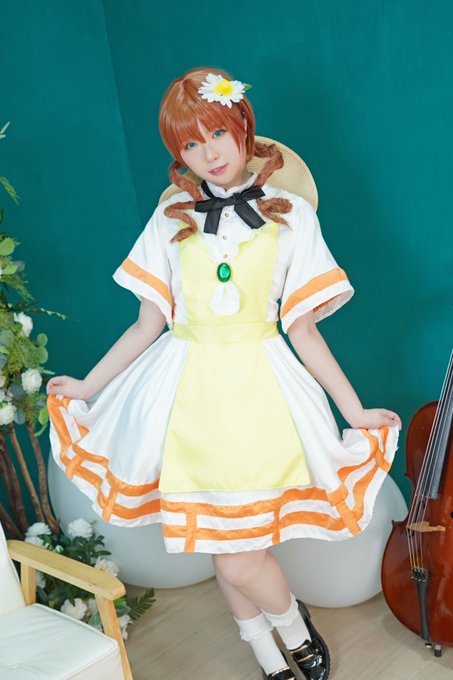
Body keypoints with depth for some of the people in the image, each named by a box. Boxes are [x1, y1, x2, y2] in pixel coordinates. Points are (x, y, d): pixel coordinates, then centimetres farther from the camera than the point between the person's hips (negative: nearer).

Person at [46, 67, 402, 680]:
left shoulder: (289, 213, 2)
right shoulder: (173, 216, 6)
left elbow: (302, 331, 2)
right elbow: (149, 324, 8)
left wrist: (356, 410, 0)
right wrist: (86, 386, 9)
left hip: (259, 393, -2)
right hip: (188, 393, 2)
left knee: (238, 558, -6)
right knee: (226, 551, 11)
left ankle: (291, 620, 29)